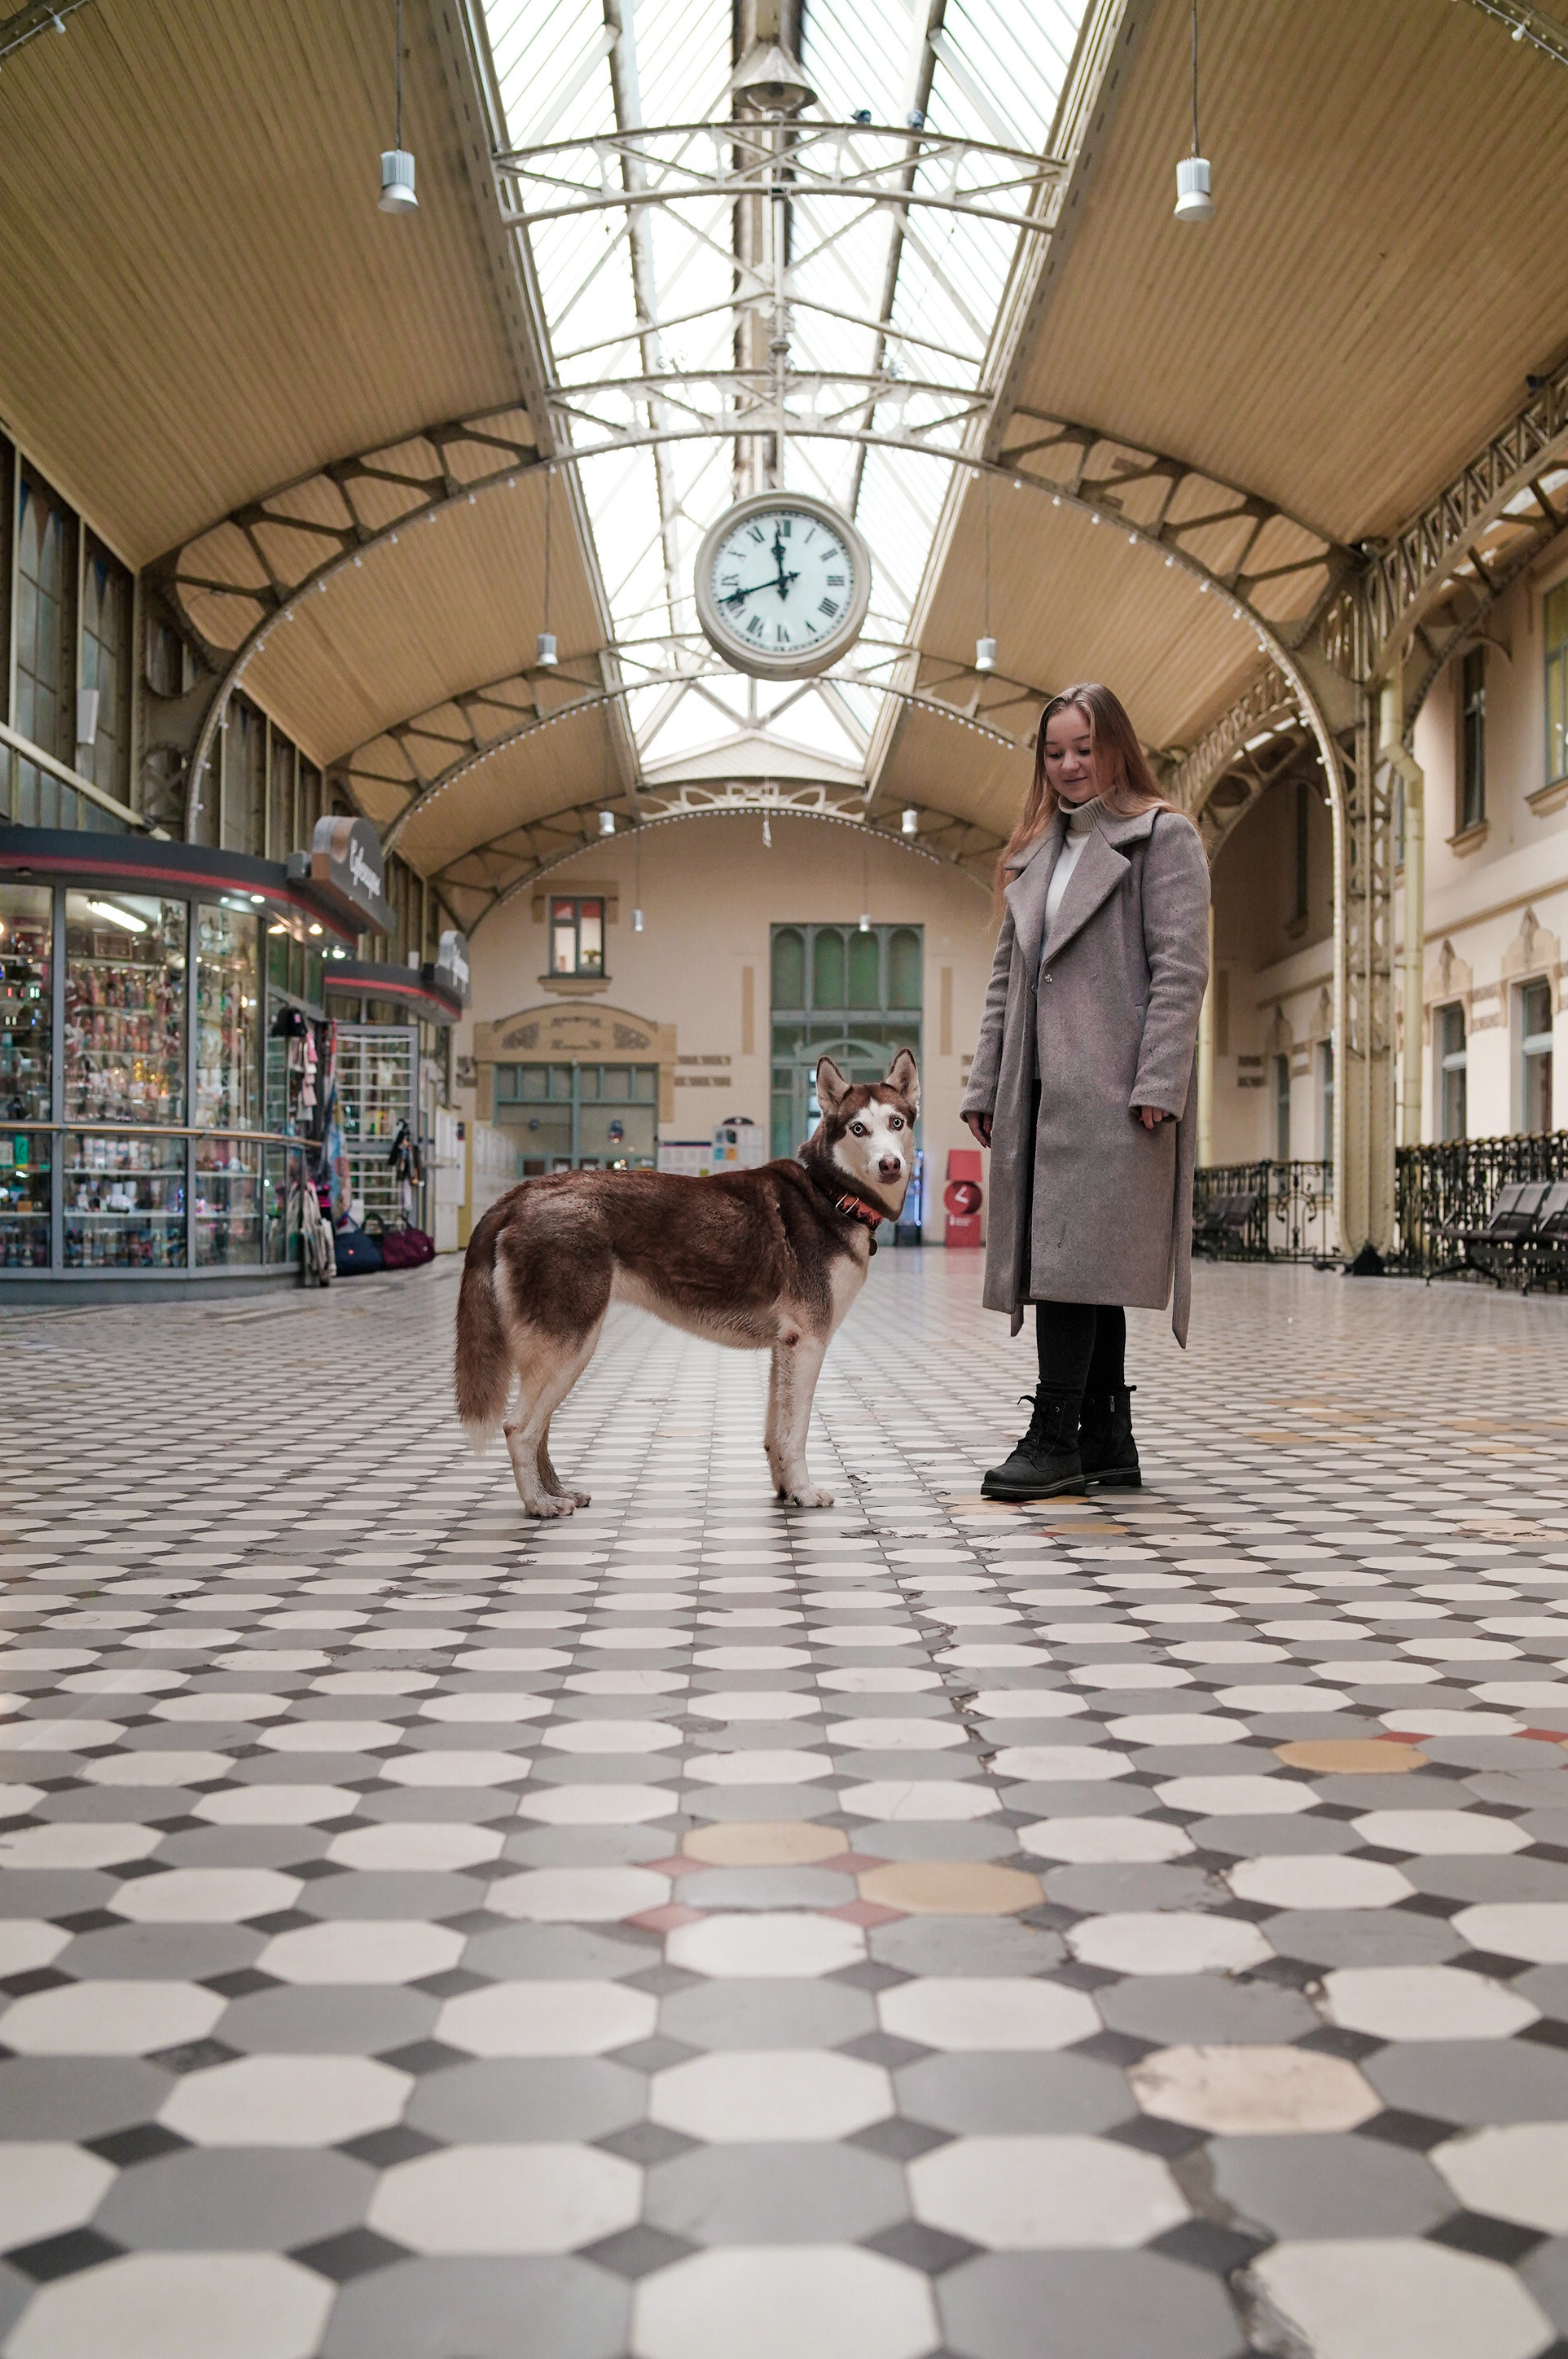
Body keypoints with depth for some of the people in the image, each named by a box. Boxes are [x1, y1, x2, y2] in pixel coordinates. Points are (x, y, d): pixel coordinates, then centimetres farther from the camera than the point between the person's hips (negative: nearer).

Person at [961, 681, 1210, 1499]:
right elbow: (1007, 976, 20)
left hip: (1112, 1089, -7)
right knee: (1079, 1262, 7)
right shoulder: (1036, 850, 22)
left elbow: (1181, 967, -7)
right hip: (1041, 1088, 7)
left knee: (1074, 1254, -13)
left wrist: (1156, 1083, -16)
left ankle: (1056, 1439, -9)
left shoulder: (1162, 836, 2)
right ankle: (1107, 1445, 13)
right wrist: (984, 1085, 12)